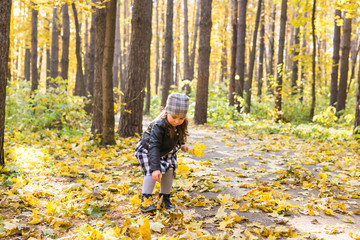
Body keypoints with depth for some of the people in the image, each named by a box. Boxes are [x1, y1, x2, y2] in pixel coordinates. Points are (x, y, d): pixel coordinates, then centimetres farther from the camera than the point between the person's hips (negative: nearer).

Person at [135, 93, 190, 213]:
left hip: (166, 152, 6)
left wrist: (181, 145, -7)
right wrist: (155, 168, -47)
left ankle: (165, 198, 13)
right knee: (151, 171, -23)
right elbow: (154, 147, -42)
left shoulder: (181, 125, -17)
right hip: (147, 150, -6)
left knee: (169, 170, -3)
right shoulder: (158, 126, -38)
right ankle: (145, 199, -14)